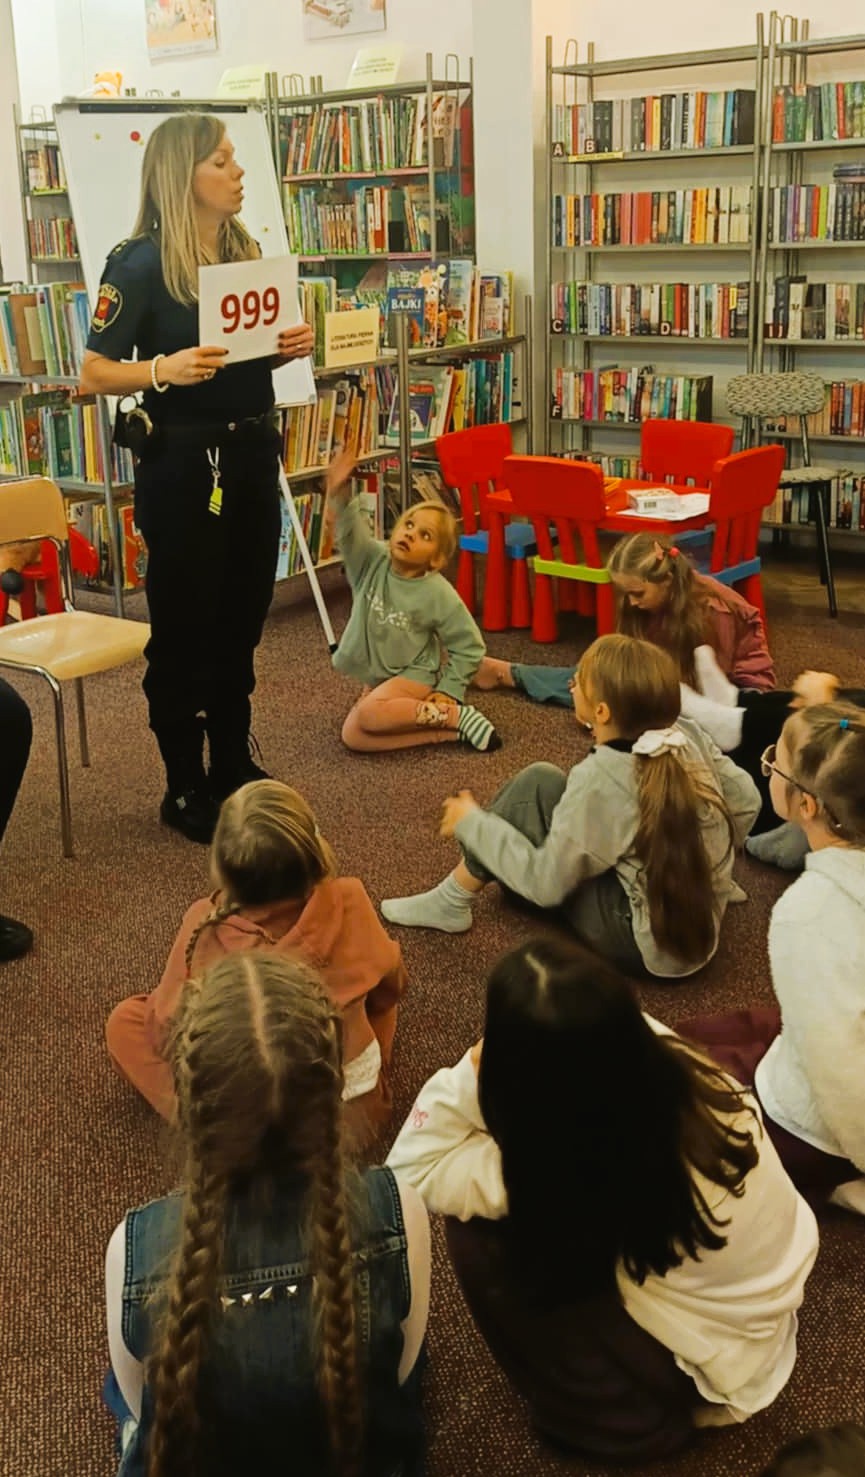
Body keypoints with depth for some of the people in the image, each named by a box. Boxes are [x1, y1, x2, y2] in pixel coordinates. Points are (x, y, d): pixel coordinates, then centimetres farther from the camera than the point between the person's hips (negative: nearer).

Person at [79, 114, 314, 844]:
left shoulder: (247, 252, 8)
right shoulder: (138, 263, -12)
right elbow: (93, 376, -14)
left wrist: (292, 345, -2)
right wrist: (162, 369, -30)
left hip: (252, 452, 7)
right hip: (182, 462, -7)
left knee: (242, 619, 14)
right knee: (183, 627, 3)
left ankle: (234, 764, 30)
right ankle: (184, 789, 14)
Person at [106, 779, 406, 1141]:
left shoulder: (204, 927, -22)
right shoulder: (348, 903, -19)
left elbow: (166, 1029, -7)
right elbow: (391, 985, 1)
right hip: (359, 1107, 2)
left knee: (123, 1021, 12)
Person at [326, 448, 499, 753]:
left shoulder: (438, 595, -18)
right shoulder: (374, 561, -9)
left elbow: (469, 646, -10)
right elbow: (351, 533, -28)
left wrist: (448, 691, -13)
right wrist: (340, 495, -47)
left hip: (414, 674, -6)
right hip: (378, 676, 6)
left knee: (368, 715, -33)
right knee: (353, 737, -14)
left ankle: (456, 715, -20)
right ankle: (446, 732, -12)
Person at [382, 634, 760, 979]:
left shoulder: (601, 779, -25)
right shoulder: (687, 734, -8)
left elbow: (545, 883, -20)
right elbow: (745, 800, 4)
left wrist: (473, 824, -8)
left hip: (643, 945, -7)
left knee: (537, 785, -8)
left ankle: (454, 902, 5)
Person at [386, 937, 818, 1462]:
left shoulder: (556, 1165, -35)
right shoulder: (655, 1050, -21)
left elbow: (411, 1170, -22)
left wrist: (473, 1074, -33)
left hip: (705, 1365, -6)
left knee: (479, 1238, -9)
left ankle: (624, 1413, 12)